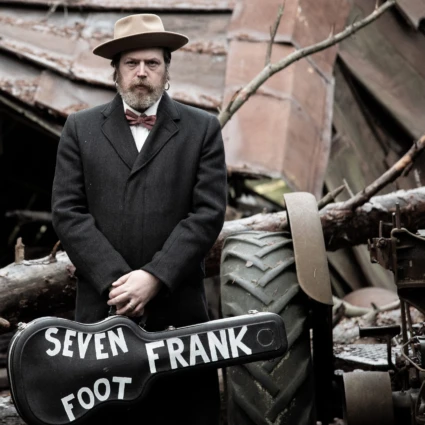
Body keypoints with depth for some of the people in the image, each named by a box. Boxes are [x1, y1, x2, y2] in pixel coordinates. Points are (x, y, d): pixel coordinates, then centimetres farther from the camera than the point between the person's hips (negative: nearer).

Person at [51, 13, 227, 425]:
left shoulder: (202, 129, 7)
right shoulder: (80, 128, 9)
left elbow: (207, 213, -2)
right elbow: (68, 212, 1)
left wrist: (154, 277, -12)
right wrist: (116, 281, -10)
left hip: (178, 309, 0)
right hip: (102, 307, 1)